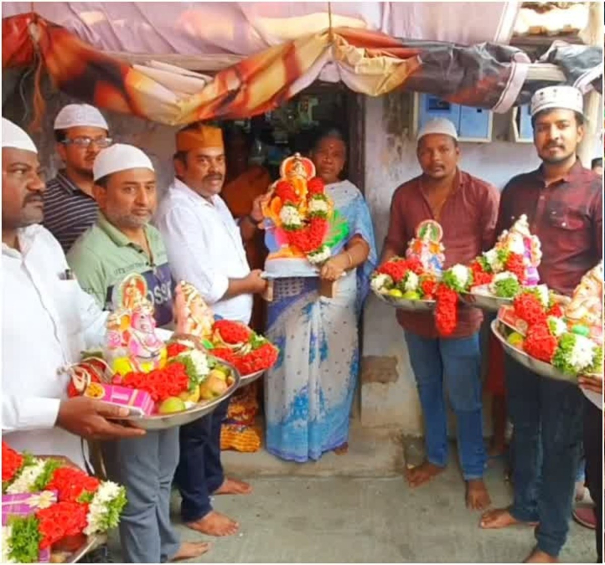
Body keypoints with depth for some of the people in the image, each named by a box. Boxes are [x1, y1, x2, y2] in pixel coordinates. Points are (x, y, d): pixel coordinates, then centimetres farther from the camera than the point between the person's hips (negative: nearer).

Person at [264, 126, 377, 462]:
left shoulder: (351, 196, 3)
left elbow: (362, 245, -10)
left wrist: (342, 260, -31)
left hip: (336, 293, -1)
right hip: (292, 292, 1)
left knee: (334, 361, 8)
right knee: (291, 361, 5)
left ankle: (332, 431, 27)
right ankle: (291, 432, 23)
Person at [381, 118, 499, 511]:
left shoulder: (483, 194, -9)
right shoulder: (404, 195, 3)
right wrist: (386, 269, -8)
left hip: (462, 311, -4)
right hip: (415, 311, 4)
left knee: (465, 398, 7)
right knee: (428, 389, 20)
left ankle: (474, 473, 27)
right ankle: (436, 457, 40)